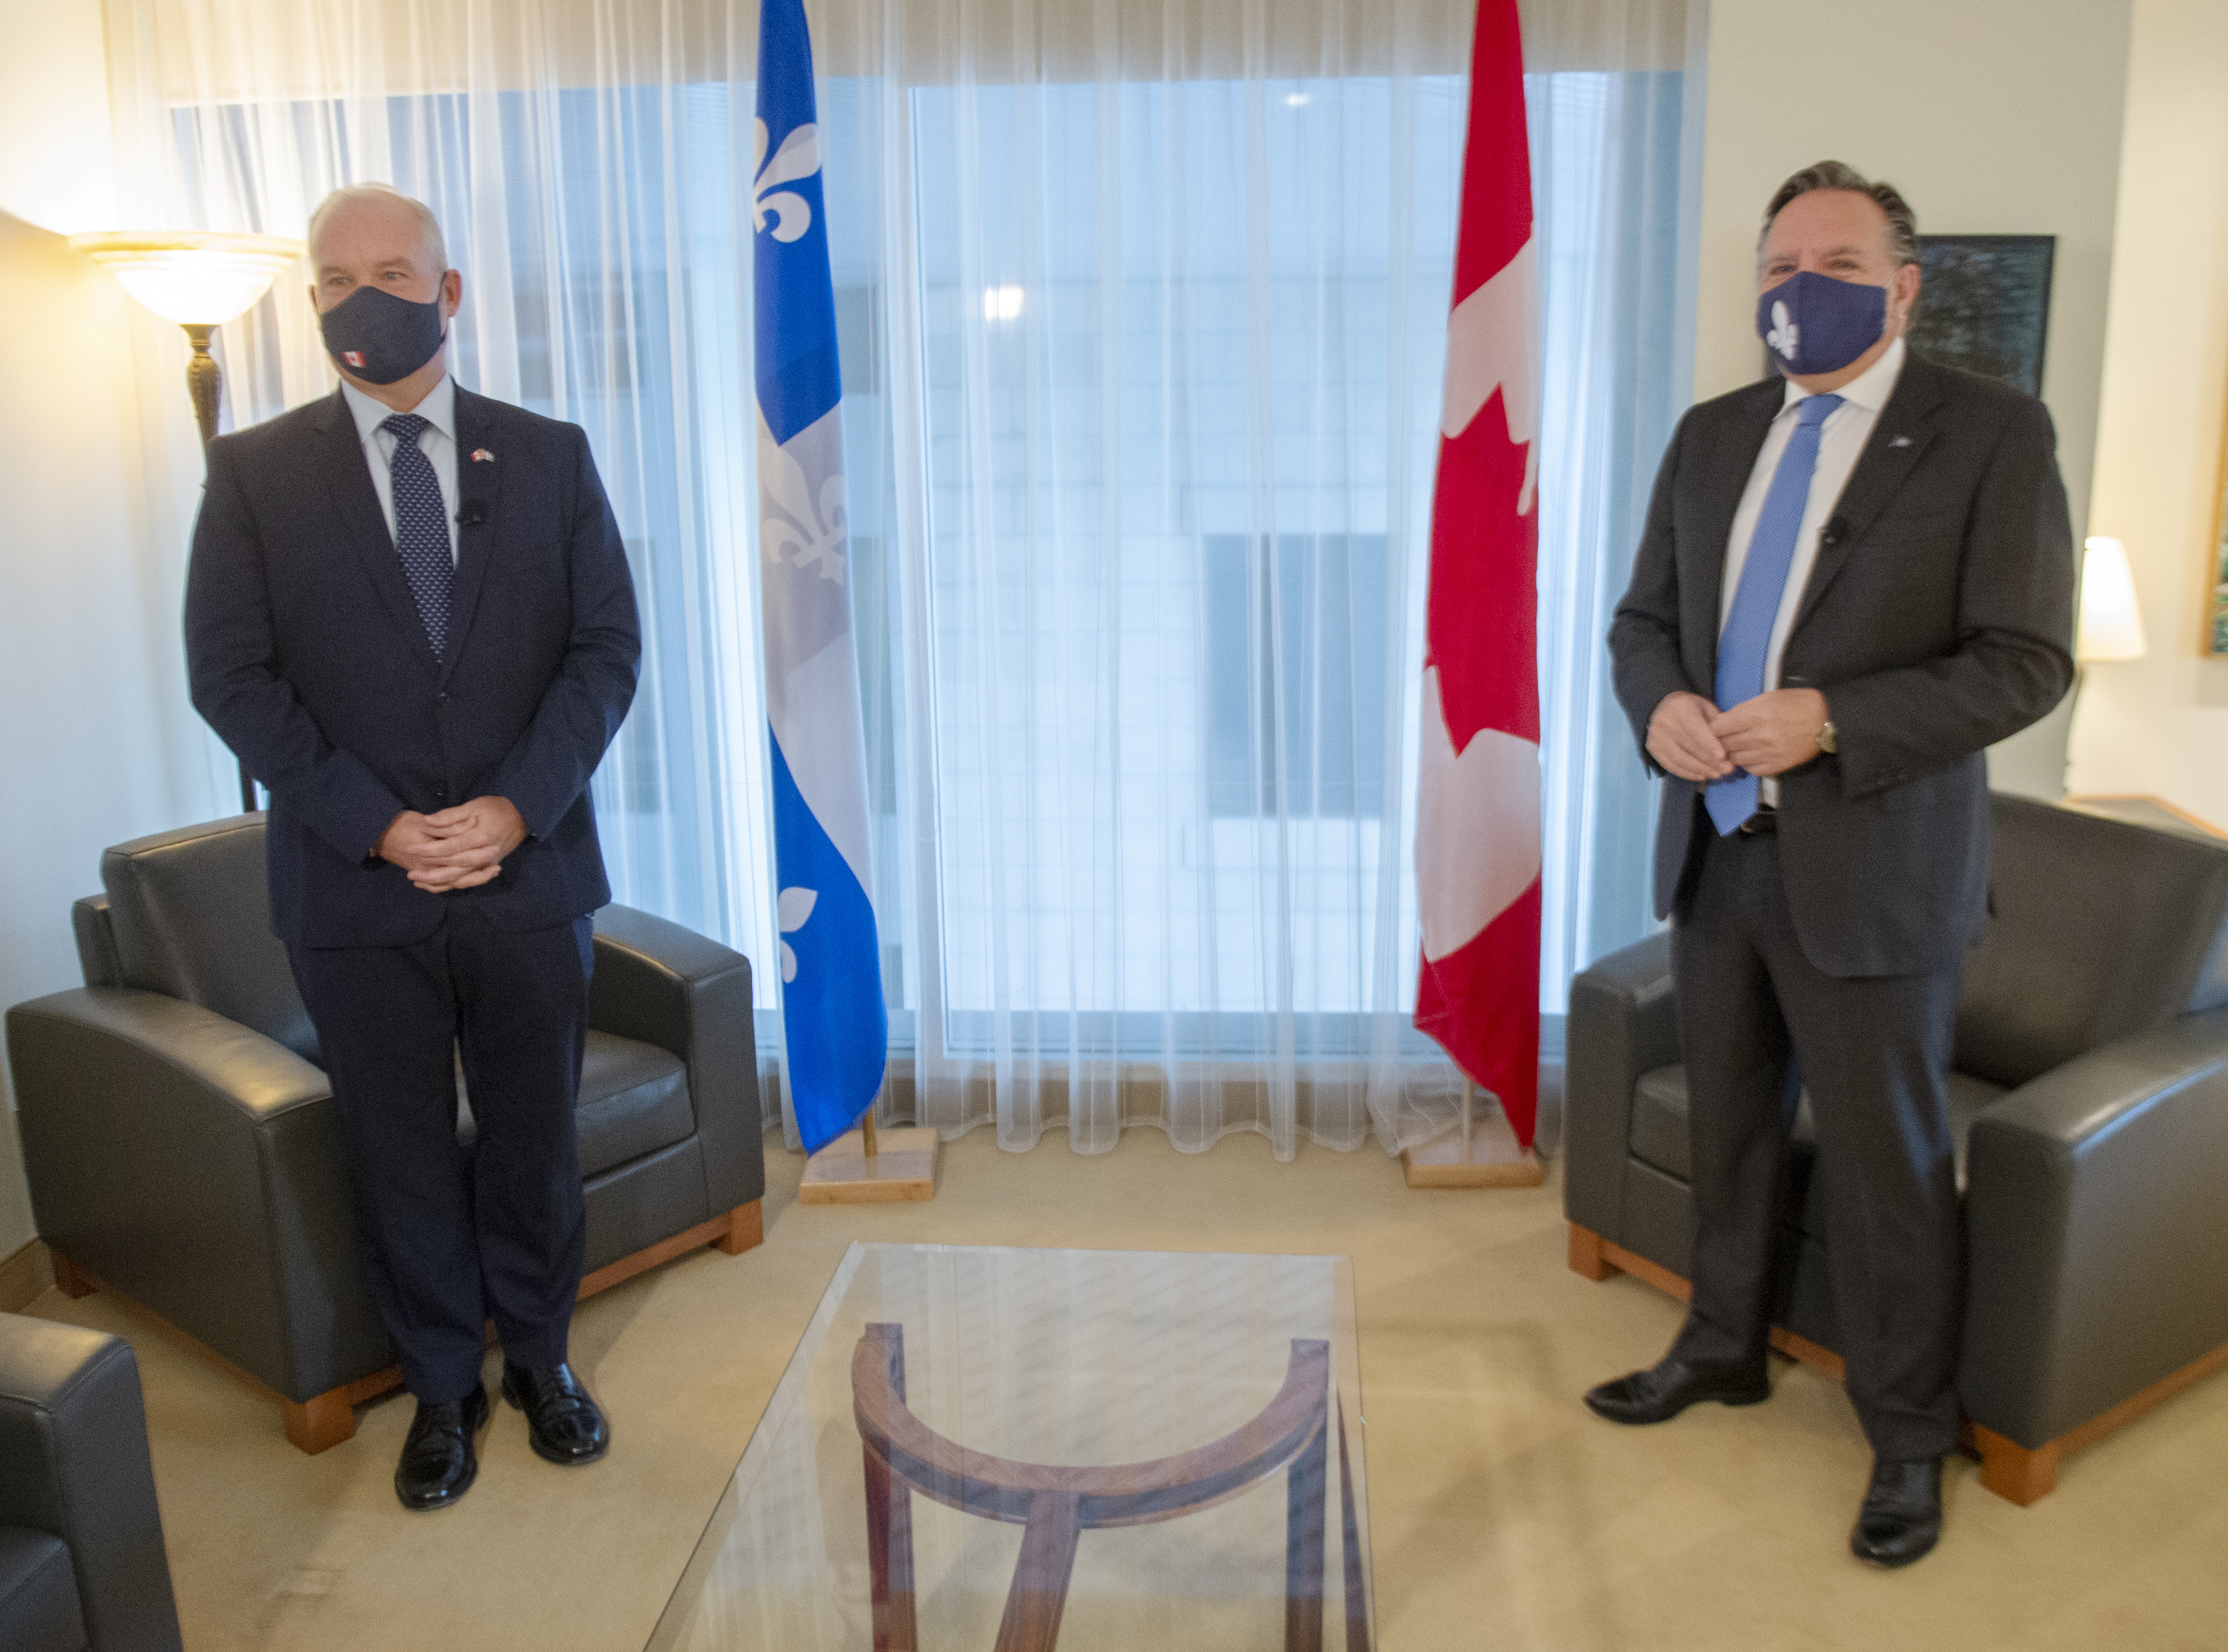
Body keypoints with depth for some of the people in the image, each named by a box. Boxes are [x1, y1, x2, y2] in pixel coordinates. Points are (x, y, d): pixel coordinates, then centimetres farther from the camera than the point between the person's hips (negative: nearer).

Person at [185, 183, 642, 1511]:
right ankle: (444, 1388, 31)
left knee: (537, 1139, 13)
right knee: (403, 1159, 11)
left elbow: (608, 647, -1)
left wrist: (517, 807, -14)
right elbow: (232, 674, -4)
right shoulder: (256, 471, 2)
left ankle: (541, 1355, 34)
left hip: (529, 870, 1)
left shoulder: (549, 456, 4)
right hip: (356, 887, 0)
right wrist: (376, 825, -14)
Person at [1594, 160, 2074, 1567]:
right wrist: (1660, 705, -10)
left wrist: (1831, 720, -24)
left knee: (1888, 1164, 6)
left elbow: (2026, 661, -12)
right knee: (1730, 1127, 20)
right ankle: (1723, 1348, 41)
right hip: (1719, 849, 5)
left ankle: (1910, 1436, 27)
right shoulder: (1712, 436, 9)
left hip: (1873, 868, -5)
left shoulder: (1993, 433, -8)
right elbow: (1644, 616, 12)